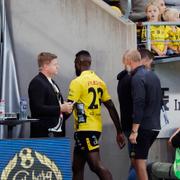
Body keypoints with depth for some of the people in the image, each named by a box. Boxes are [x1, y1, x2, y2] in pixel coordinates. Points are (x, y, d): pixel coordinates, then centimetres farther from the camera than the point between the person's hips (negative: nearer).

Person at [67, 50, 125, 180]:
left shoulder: (77, 82, -10)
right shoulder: (99, 81, 11)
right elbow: (111, 107, 10)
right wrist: (119, 131, 12)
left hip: (85, 129, -8)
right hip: (96, 128, 8)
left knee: (96, 165, -13)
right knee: (77, 167, 13)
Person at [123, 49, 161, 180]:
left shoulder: (137, 78, -13)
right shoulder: (153, 76, 15)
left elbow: (138, 105, -20)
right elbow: (160, 101, 22)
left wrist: (134, 130, -20)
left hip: (143, 126, -9)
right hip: (155, 126, 9)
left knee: (139, 160, -4)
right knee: (137, 159, 17)